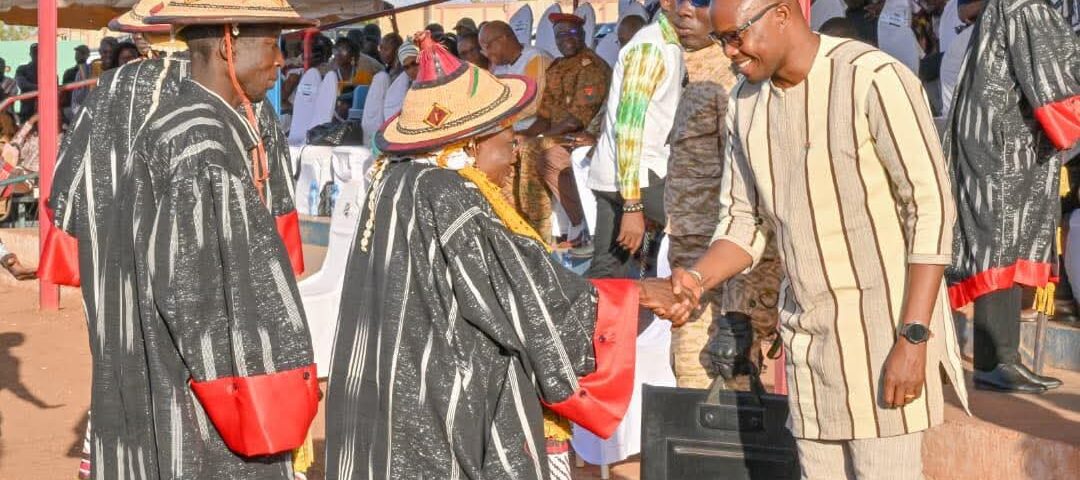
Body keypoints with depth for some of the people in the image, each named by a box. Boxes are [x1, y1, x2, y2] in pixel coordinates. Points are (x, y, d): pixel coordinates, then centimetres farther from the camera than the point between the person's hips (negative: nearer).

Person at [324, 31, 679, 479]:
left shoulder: (399, 180, 6)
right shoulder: (447, 200, -20)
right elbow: (531, 290, -16)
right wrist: (637, 293, -7)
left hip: (404, 398, 9)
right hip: (442, 408, -9)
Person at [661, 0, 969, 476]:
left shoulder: (875, 79, -16)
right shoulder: (745, 103, 5)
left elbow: (932, 209, -15)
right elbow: (743, 222, 10)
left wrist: (913, 339, -19)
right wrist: (697, 280, -11)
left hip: (884, 323, -6)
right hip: (805, 330, 6)